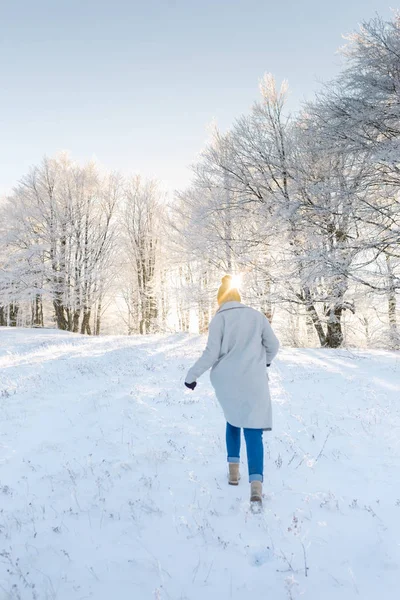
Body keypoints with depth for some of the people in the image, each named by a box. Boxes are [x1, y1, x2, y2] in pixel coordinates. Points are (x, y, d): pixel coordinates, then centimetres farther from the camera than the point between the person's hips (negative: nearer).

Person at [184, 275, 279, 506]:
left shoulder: (219, 318, -2)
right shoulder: (256, 315, 5)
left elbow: (211, 354, -9)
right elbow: (274, 345, 9)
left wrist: (192, 375, 1)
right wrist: (266, 360, 29)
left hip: (226, 380, 0)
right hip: (253, 380, 0)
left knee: (233, 419, 25)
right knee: (253, 430, -1)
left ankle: (233, 469, 19)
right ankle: (256, 482, -17)